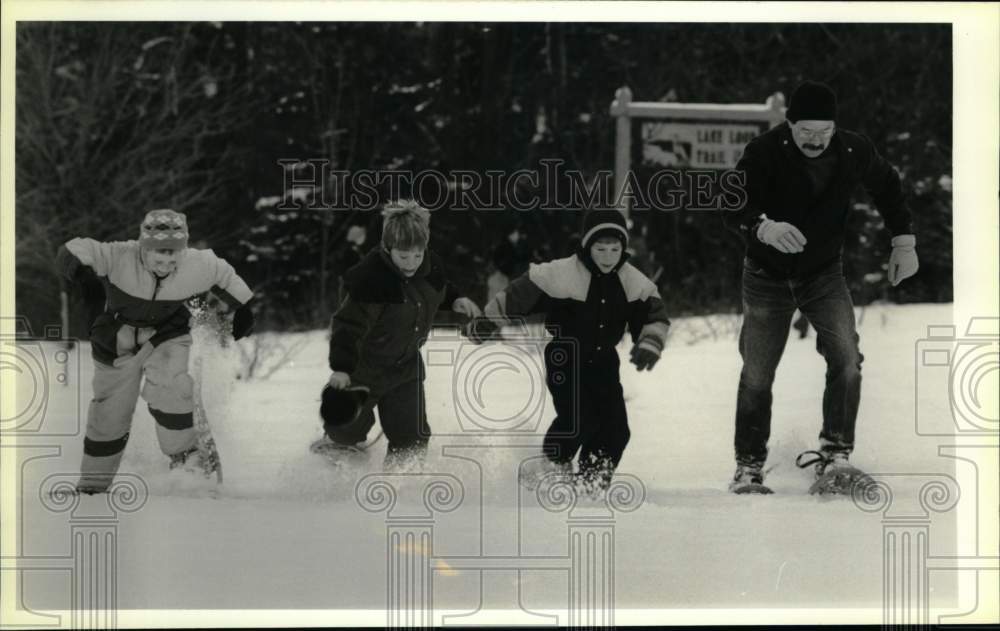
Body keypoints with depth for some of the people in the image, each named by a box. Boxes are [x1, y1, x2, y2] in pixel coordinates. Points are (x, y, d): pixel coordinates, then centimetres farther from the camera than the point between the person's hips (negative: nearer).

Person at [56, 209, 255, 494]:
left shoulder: (197, 266, -23)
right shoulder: (120, 258, -31)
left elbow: (223, 275, -2)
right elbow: (75, 250, -32)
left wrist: (243, 307, 9)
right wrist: (76, 265, -55)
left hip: (166, 337, 0)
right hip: (117, 340, 0)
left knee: (170, 388, -29)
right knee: (109, 409, 10)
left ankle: (184, 454, -9)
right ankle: (93, 481, 29)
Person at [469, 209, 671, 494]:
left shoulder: (633, 281, -6)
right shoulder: (561, 274, -21)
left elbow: (654, 314, 2)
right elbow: (519, 294, -11)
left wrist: (649, 344, -17)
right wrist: (488, 321, -4)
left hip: (603, 361, 5)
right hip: (565, 361, -5)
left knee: (615, 427, -3)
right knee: (579, 417, -22)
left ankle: (590, 485, 15)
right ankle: (552, 465, 6)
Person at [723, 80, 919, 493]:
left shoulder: (854, 152, -13)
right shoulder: (765, 152, -22)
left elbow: (886, 188, 8)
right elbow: (732, 205, -31)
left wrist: (904, 241, 2)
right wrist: (764, 227, -52)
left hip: (824, 274, 1)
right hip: (768, 276, -1)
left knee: (847, 360, -19)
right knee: (756, 376, 3)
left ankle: (834, 452, -12)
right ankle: (749, 464, 19)